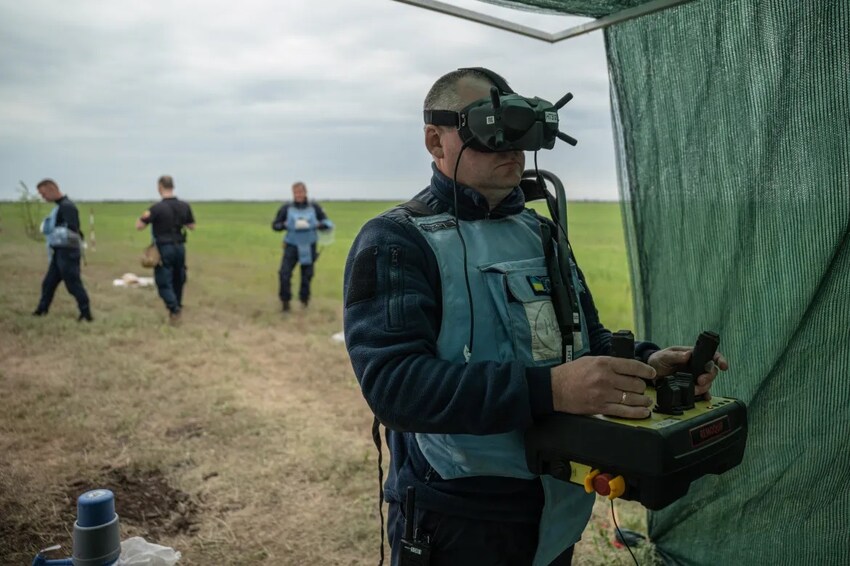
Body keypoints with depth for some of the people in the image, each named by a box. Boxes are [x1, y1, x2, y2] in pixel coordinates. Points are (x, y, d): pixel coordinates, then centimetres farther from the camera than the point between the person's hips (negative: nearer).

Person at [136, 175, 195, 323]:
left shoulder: (157, 208, -15)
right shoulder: (185, 206, -2)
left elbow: (139, 226, -9)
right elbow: (192, 226, 11)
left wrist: (143, 216, 9)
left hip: (164, 249, -4)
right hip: (180, 247, 5)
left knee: (164, 282, 1)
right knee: (178, 280, 18)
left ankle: (174, 309, -14)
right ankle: (178, 307, 28)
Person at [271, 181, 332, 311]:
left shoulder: (314, 207, -3)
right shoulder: (286, 208, -4)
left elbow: (328, 223, 1)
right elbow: (275, 225, 3)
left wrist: (318, 225, -19)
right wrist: (285, 225, -16)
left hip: (309, 247, 1)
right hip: (292, 246, -1)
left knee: (307, 276, 9)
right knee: (284, 273, -15)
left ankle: (304, 300, 31)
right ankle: (285, 301, 1)